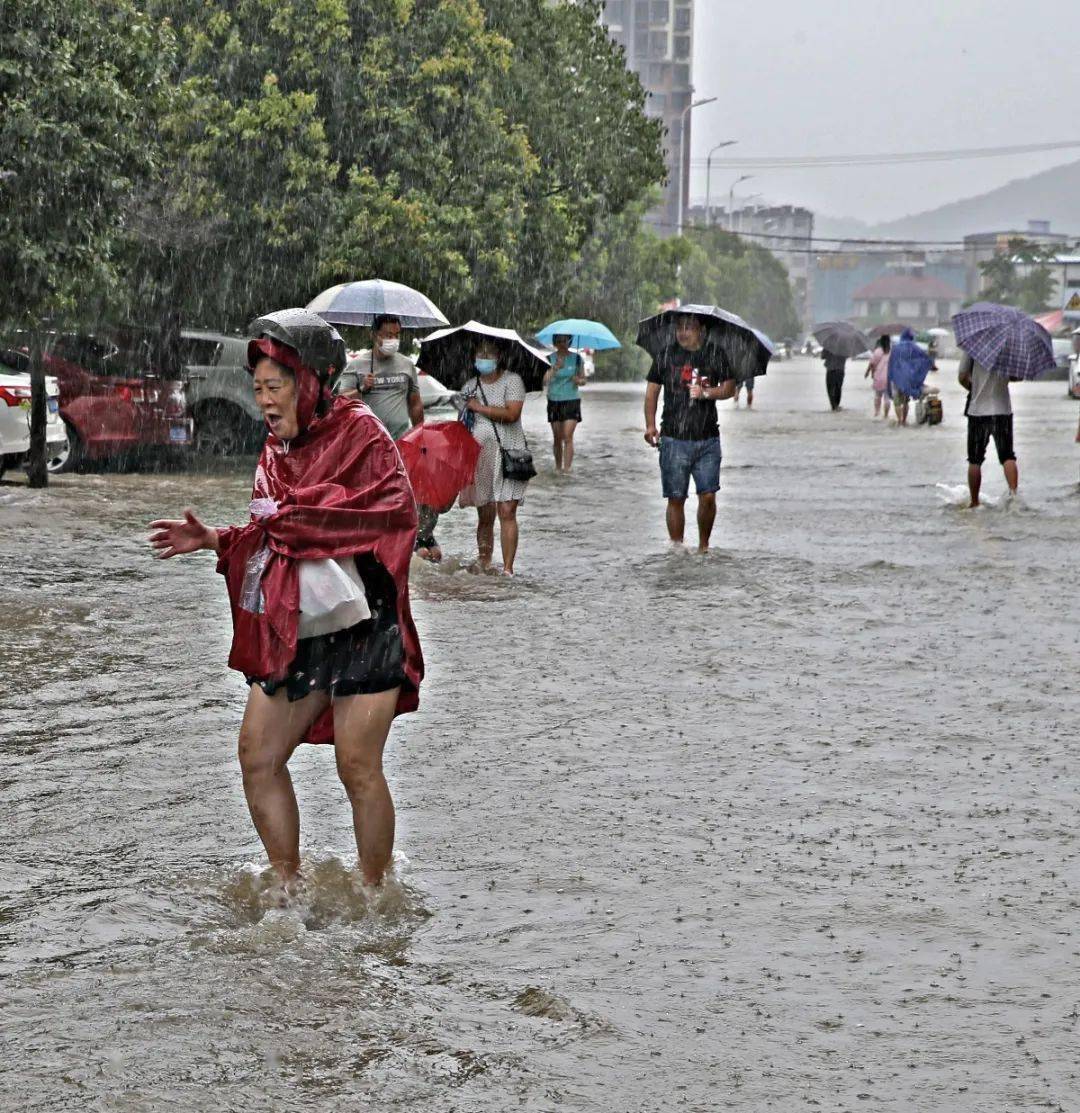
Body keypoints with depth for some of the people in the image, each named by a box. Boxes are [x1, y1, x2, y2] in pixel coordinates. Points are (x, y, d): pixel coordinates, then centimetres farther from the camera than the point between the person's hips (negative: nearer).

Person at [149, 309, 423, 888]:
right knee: (258, 759, 4)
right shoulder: (277, 449, 12)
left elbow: (392, 513, -18)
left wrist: (288, 516, -16)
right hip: (291, 633, 7)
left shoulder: (359, 432, -7)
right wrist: (212, 539, -1)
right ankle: (289, 887, 17)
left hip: (359, 628, -7)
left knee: (358, 768, -6)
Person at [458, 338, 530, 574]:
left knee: (507, 512, -10)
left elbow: (511, 414, -15)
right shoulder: (470, 386, 14)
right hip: (479, 455, 4)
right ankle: (483, 559, 21)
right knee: (485, 514, 6)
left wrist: (479, 407, -8)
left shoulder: (511, 381, 0)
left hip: (508, 454, -4)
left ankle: (508, 568, -10)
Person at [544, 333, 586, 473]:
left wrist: (579, 381, -13)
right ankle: (558, 467, 21)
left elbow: (583, 380, 10)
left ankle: (567, 469, -16)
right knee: (557, 438, 8)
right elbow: (544, 382, -10)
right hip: (554, 402, 1)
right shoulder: (550, 359, 0)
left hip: (571, 401, -1)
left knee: (568, 437, -12)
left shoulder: (576, 358, 2)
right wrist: (555, 369, -24)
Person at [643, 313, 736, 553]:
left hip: (707, 439, 0)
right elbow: (652, 391, 8)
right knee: (676, 498, 1)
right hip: (673, 440, 0)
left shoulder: (715, 355, 5)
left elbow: (729, 388, 4)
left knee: (708, 496, -3)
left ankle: (703, 546, 15)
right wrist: (650, 425, -1)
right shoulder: (666, 356, 5)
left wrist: (706, 393, -14)